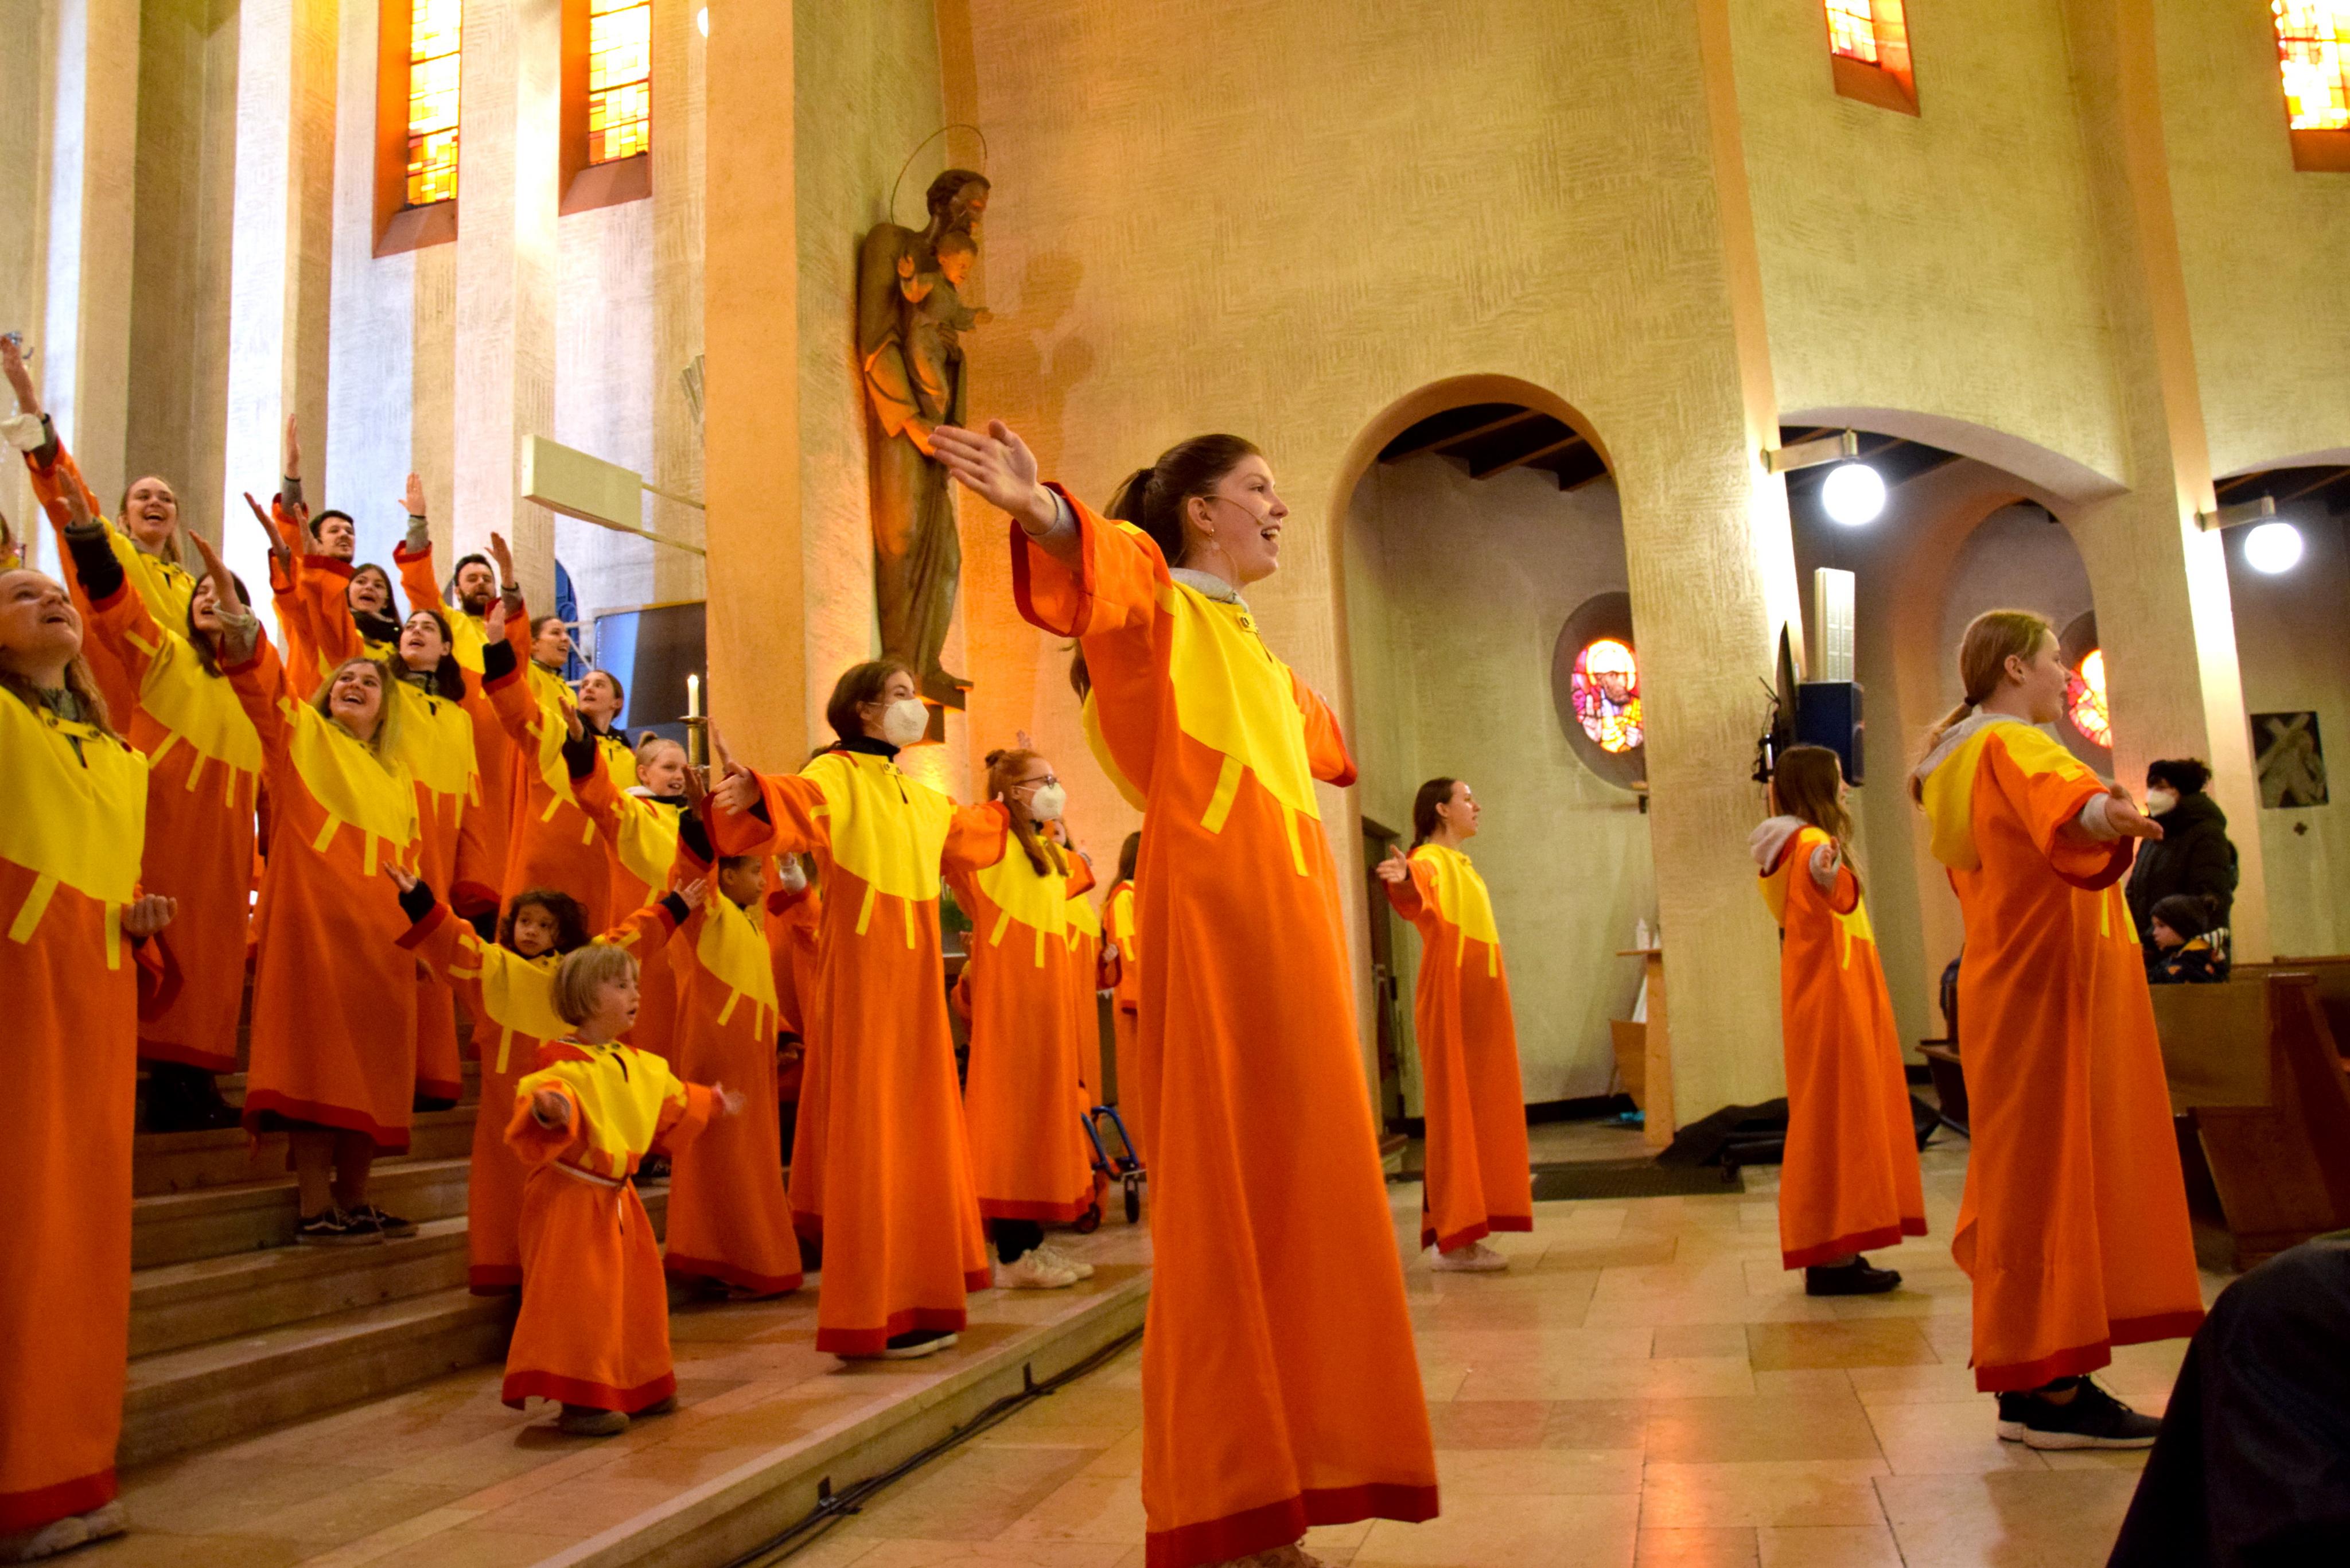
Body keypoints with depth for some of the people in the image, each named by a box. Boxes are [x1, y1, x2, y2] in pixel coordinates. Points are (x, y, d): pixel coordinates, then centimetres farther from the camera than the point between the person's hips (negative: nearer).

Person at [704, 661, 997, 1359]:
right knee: (869, 1135, -6)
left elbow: (970, 835, 38)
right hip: (861, 979, -8)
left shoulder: (920, 798, 18)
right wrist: (751, 791, -49)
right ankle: (875, 1318, 1)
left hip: (914, 979, 8)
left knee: (919, 1131, 12)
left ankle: (917, 1298, 22)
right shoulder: (835, 776, -7)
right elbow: (796, 806, -30)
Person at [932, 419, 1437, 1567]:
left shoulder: (1262, 659, 23)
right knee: (1222, 1206, -6)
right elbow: (1104, 565, -25)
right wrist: (1043, 509, -47)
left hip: (1292, 933, 8)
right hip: (1210, 926, -8)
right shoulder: (1157, 606, 0)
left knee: (1298, 1202, 9)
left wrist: (1350, 757, 68)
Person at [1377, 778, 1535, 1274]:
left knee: (1481, 1113, 9)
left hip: (1479, 1004, 9)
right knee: (1455, 1110, -10)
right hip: (1450, 1001, -9)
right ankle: (1452, 1242, -9)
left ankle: (1466, 1235, 14)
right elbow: (1419, 899, -31)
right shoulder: (1429, 860, -8)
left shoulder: (1461, 866, 21)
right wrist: (1403, 882, -55)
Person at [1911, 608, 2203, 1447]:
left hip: (2015, 991, 10)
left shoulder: (1968, 759, 18)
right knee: (2060, 1168, -10)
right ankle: (2053, 1389, -8)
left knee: (2035, 1174, 9)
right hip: (2054, 995, -10)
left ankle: (2031, 1383, 11)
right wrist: (2102, 813, -59)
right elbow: (2059, 804, -38)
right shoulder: (2013, 747, -13)